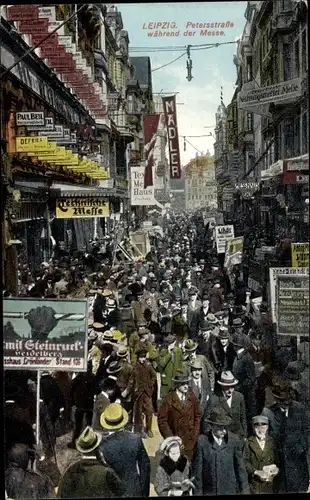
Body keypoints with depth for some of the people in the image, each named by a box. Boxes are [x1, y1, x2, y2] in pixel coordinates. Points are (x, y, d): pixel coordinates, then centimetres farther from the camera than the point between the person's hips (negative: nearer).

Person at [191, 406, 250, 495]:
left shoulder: (234, 441, -3)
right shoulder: (202, 441, -8)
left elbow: (240, 468, 4)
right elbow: (197, 470, -3)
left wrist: (245, 490, 5)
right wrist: (198, 492, 0)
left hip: (230, 491, 1)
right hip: (209, 492, -1)